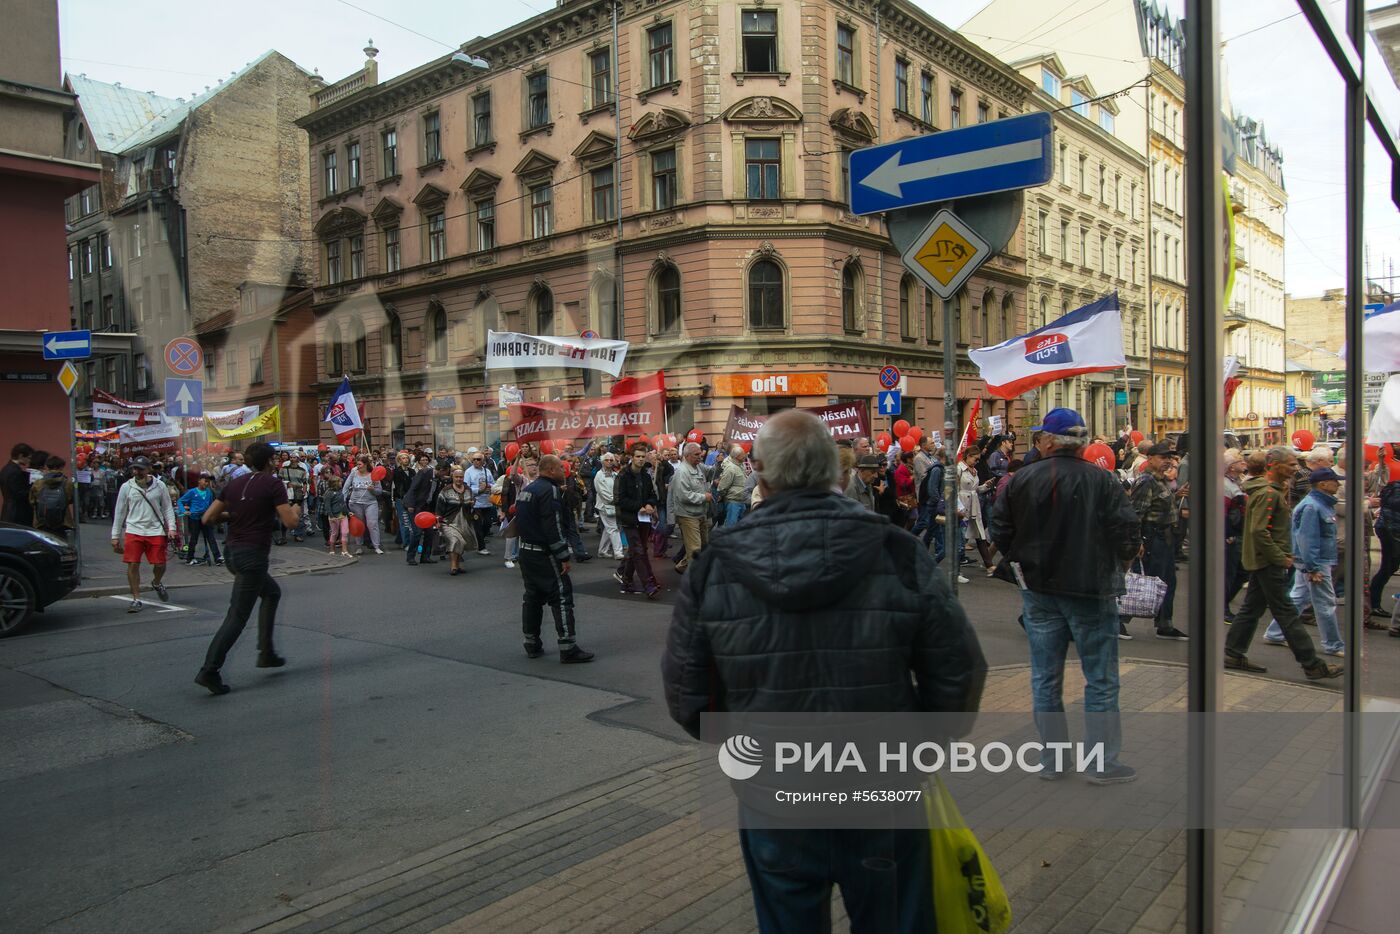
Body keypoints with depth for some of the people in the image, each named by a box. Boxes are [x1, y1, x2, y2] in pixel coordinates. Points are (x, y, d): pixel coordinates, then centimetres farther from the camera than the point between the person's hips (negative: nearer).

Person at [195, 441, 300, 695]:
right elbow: (290, 522, -14)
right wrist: (296, 510, 7)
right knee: (237, 616, -4)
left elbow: (208, 518, 7)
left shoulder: (234, 484, 8)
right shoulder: (273, 484, -10)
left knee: (272, 593, 26)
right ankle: (209, 671, -8)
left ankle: (266, 653, 26)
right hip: (254, 555, -8)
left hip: (234, 552, 8)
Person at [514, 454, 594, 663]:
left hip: (526, 551, 10)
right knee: (562, 597, -6)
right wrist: (563, 557, -18)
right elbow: (553, 528, -22)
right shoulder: (549, 490, -17)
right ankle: (568, 649, -7)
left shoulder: (526, 490, 13)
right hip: (544, 554, -10)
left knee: (532, 596, 15)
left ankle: (532, 645, 21)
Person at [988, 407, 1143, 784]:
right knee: (1101, 679, 8)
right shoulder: (1102, 480, -11)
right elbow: (1128, 535, -12)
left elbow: (1000, 534, -1)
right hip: (1091, 591, -2)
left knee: (1045, 678, 12)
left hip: (1039, 591, 3)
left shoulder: (1020, 480, -4)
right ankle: (1104, 762, 14)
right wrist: (1114, 565, 8)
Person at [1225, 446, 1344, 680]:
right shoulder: (1268, 493, -19)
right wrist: (1281, 558, -19)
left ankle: (1233, 655, 19)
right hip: (1269, 564, -10)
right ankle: (1312, 665, 1)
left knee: (1251, 608, 13)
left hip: (1262, 562, 10)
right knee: (1287, 614, -4)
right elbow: (1259, 531, -24)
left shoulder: (1274, 490, 14)